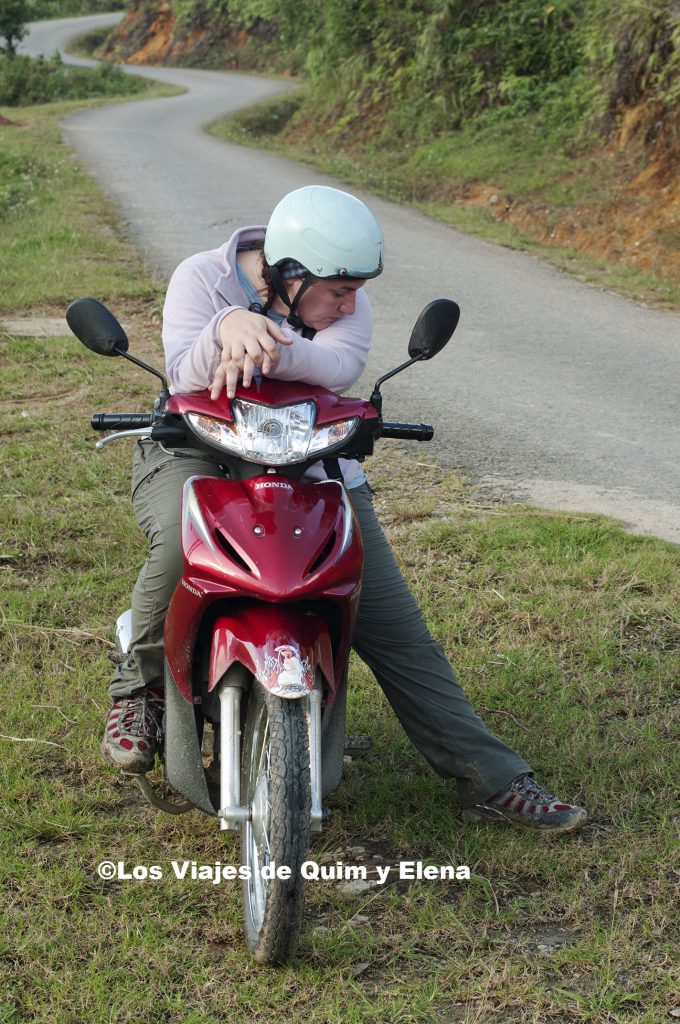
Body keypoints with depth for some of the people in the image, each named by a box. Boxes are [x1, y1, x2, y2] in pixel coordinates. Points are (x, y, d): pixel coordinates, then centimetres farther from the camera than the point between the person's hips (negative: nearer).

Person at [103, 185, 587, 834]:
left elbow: (341, 365, -27)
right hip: (198, 453, -3)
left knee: (395, 626, -4)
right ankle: (139, 689, -10)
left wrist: (267, 348, -48)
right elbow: (186, 379, -25)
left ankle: (490, 781, 1)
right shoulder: (202, 279, -10)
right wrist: (228, 327, -46)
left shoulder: (347, 304, -4)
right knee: (182, 545, -39)